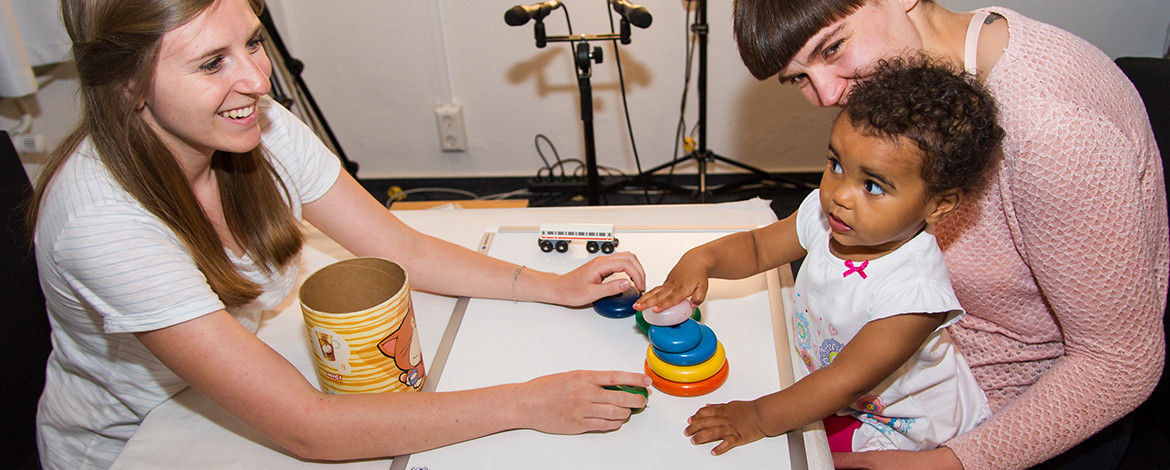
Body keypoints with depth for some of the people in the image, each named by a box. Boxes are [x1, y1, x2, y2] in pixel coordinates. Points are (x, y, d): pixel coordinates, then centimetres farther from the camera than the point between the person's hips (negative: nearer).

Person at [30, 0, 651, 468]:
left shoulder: (263, 129, -17)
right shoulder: (101, 221, -35)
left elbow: (402, 250, -8)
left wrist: (556, 286, -20)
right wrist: (525, 404, -36)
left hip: (235, 412, 5)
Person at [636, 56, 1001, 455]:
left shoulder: (914, 291, -36)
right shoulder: (825, 213, -17)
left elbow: (846, 381, -31)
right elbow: (758, 248, -1)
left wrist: (759, 418, -26)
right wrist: (702, 259, -21)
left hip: (897, 428, -6)